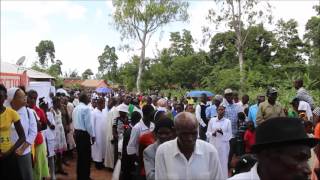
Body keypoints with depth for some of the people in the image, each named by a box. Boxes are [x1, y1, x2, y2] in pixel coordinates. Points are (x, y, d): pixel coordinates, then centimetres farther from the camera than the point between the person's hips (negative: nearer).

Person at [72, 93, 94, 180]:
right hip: (84, 134, -9)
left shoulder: (75, 108, 10)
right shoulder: (86, 108, -15)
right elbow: (88, 124, -17)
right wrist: (92, 135, -8)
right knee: (86, 156, 2)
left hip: (77, 133, 9)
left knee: (80, 155, 17)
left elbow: (75, 121, 12)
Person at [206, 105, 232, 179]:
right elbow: (208, 133, 5)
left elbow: (230, 135, 1)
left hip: (223, 145, -1)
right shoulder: (212, 120, 3)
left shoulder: (228, 121, 0)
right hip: (213, 144, 1)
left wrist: (222, 133, -16)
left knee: (223, 163, 1)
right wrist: (212, 133, -15)